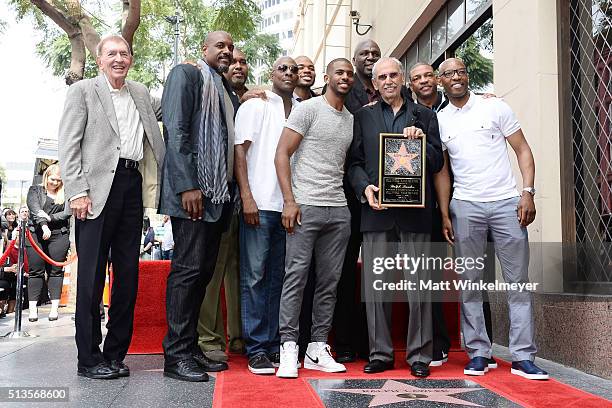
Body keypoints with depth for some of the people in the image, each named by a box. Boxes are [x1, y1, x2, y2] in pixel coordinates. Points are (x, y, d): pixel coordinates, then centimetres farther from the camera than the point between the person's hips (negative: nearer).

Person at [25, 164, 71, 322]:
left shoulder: (65, 194, 11)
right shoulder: (35, 190, 9)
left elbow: (68, 212, -2)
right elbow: (35, 209, -8)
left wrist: (50, 218, -16)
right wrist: (43, 225, -23)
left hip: (59, 235, 0)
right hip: (36, 234, 0)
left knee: (56, 271, 1)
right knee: (35, 271, 0)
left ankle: (54, 308, 2)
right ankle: (32, 309, 2)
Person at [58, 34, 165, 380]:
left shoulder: (141, 93, 19)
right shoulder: (82, 91, 5)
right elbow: (69, 145, -2)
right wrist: (77, 192, -13)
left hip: (133, 186, 5)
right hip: (98, 188, -5)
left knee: (128, 273, 7)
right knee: (92, 274, -2)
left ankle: (116, 354, 17)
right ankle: (89, 359, 6)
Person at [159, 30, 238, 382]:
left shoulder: (229, 92, 22)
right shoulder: (186, 74, 1)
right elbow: (176, 131, -10)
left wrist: (232, 192, 10)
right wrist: (188, 186, -19)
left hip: (219, 194, 8)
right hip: (192, 191, -7)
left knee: (204, 271, 8)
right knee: (189, 269, -7)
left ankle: (191, 346, 16)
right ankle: (176, 355, 1)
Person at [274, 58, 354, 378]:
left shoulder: (352, 119, 18)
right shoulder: (308, 109, 0)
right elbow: (281, 154, -6)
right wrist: (289, 200, -13)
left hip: (339, 210, 6)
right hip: (305, 205, -6)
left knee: (329, 281, 6)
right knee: (296, 276, -5)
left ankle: (317, 348, 14)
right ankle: (288, 347, 3)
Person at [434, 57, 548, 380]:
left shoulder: (495, 107, 5)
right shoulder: (439, 120, 10)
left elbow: (523, 150, 4)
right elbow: (441, 170, 9)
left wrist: (528, 192, -8)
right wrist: (445, 214, 2)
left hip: (507, 202, -1)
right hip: (465, 207, 1)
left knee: (518, 281, 0)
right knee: (469, 282, 3)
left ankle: (523, 357, 7)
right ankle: (478, 353, 12)